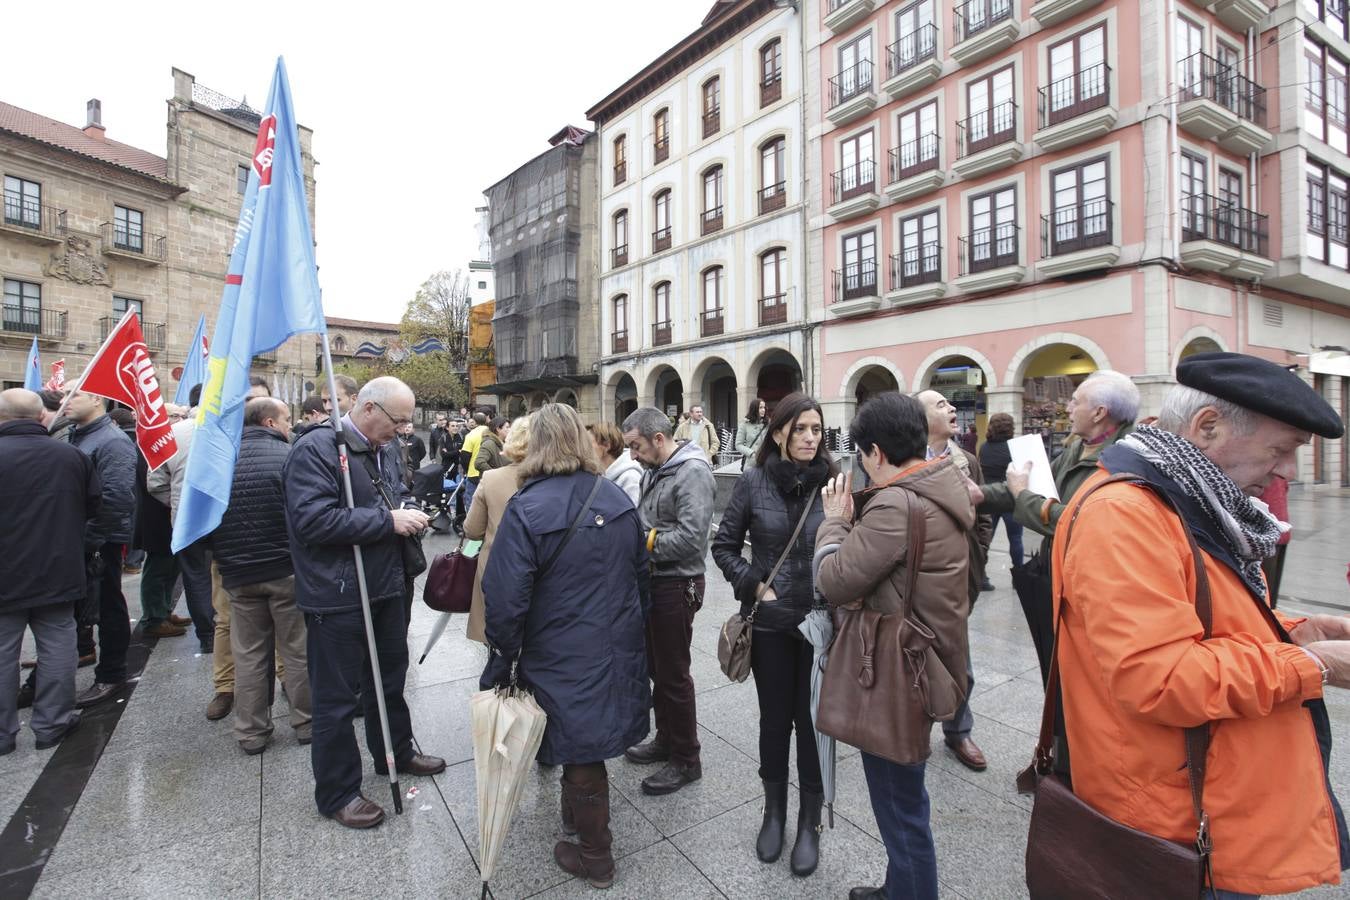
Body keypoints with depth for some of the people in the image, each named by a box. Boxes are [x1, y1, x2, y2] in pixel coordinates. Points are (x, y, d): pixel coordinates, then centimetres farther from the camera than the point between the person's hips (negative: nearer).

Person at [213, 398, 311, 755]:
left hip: (238, 575, 4)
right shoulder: (289, 457, -10)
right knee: (298, 649, 8)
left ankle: (251, 732, 23)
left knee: (248, 655, 13)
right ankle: (306, 722, 19)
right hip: (288, 570, -4)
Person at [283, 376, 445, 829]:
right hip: (337, 595, -8)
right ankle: (337, 792, 26)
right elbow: (312, 518, -28)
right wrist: (387, 520, -26)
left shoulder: (387, 450, 8)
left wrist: (408, 515, 5)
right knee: (336, 697, 8)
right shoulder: (316, 449, -18)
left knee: (391, 677, 23)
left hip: (386, 587, 8)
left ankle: (395, 752, 44)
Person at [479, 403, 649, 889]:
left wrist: (502, 661, -6)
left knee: (581, 745, 13)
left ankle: (595, 857, 33)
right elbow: (640, 573, 8)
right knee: (591, 736, 24)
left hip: (566, 659, -5)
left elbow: (506, 599, -20)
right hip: (619, 648, 5)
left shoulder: (527, 508, -20)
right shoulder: (617, 498, -2)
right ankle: (579, 813, 47)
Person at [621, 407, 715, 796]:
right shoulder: (654, 470, 10)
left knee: (673, 675, 4)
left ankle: (686, 760, 22)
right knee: (656, 667, 20)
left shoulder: (693, 472, -20)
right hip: (652, 580, 9)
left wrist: (641, 543, -18)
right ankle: (666, 739, 39)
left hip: (676, 585, -9)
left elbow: (689, 538, -28)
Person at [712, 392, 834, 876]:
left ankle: (810, 822, 34)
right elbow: (724, 545, 1)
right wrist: (754, 584, -9)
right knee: (774, 718, 16)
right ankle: (774, 813, 39)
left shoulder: (834, 481, -6)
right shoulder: (753, 482, -6)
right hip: (770, 622, 0)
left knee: (813, 720, 12)